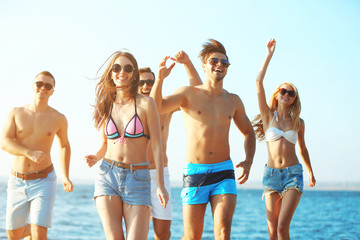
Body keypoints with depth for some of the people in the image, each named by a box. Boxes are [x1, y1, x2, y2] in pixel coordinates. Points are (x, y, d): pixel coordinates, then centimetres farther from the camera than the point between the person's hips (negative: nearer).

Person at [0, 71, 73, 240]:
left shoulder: (58, 118, -1)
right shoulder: (16, 113, 0)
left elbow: (64, 145, 17)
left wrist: (66, 177, 9)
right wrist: (29, 153, -28)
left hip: (43, 182, -2)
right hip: (17, 181, 2)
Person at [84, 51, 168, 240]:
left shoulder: (146, 104, -2)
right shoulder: (106, 105, 10)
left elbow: (156, 146, -3)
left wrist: (160, 185, -8)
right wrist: (96, 158, -2)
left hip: (138, 180, -2)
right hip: (107, 176, 2)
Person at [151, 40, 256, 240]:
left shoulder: (233, 101, 11)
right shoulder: (189, 94, 2)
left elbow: (249, 132, 24)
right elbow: (155, 108, -13)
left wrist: (248, 161, 7)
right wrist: (160, 79, -29)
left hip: (224, 173, 2)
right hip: (194, 172, -2)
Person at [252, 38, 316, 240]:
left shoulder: (299, 123, 8)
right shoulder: (268, 115, 5)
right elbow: (259, 82, -5)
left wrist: (311, 173, 32)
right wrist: (269, 55, -7)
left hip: (293, 173, 0)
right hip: (271, 174, 1)